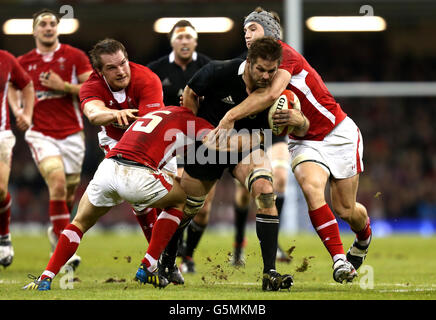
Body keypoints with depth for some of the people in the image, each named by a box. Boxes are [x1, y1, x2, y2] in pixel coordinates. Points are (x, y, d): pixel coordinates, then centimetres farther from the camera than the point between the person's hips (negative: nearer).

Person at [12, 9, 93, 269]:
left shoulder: (75, 56, 2)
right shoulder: (24, 62, 8)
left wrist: (64, 86, -14)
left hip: (72, 134, 1)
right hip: (41, 135, -1)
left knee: (69, 192, 9)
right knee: (58, 184, -22)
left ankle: (56, 231, 40)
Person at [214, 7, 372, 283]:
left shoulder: (284, 53, -19)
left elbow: (272, 94, -37)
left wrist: (230, 117, -36)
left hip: (338, 134, -5)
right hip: (304, 142, 5)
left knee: (345, 209, 2)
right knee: (311, 188, -26)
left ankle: (364, 236, 39)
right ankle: (340, 259, -22)